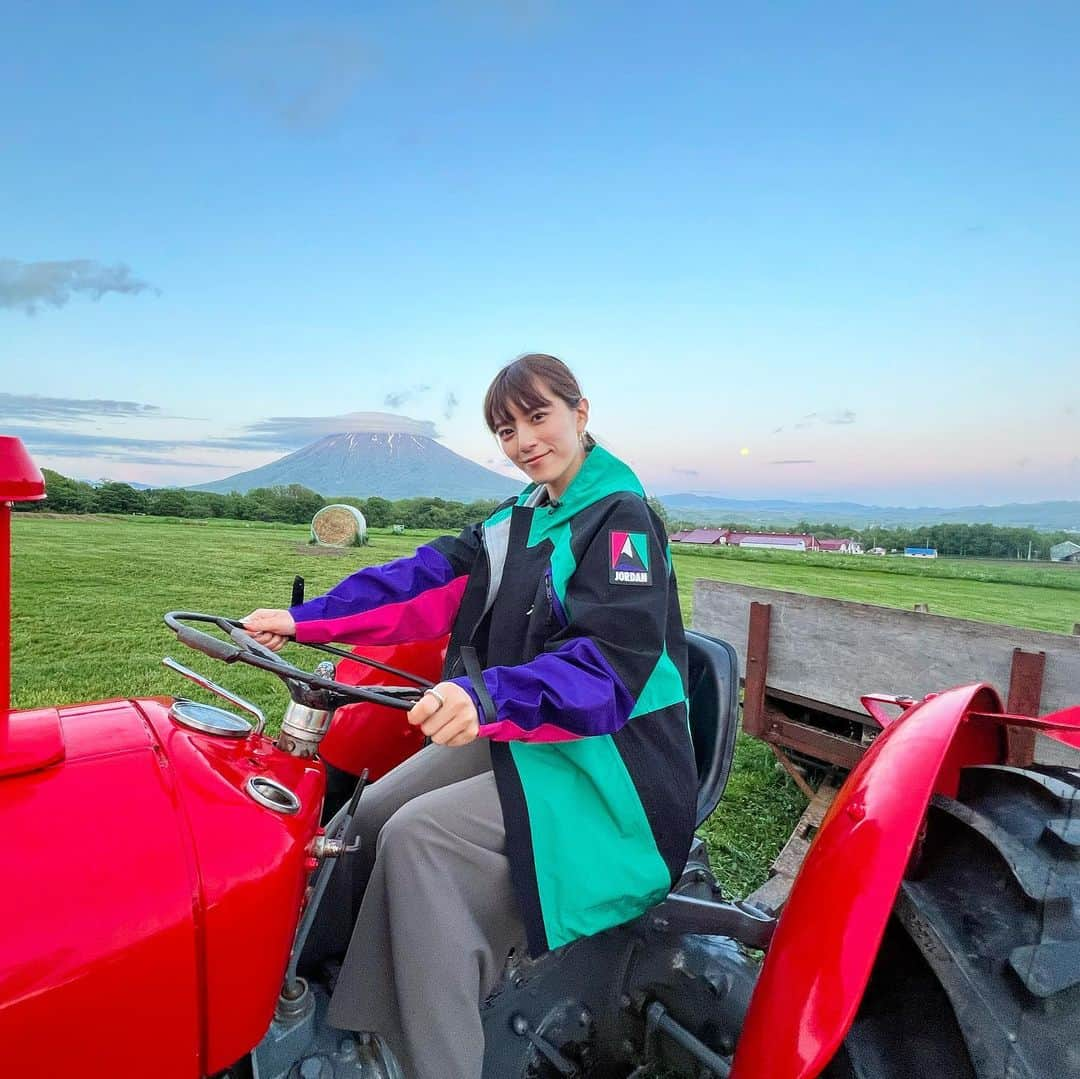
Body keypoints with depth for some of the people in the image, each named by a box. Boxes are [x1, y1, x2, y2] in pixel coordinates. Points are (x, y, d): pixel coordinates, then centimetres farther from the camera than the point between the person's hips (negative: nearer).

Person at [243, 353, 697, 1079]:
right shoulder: (518, 521, 10)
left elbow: (610, 663, -26)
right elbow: (427, 582, 2)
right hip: (515, 735, 8)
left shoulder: (623, 519, -14)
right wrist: (306, 621, -6)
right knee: (371, 815, -1)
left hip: (603, 761, -7)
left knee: (419, 837, -21)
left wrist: (489, 697, -42)